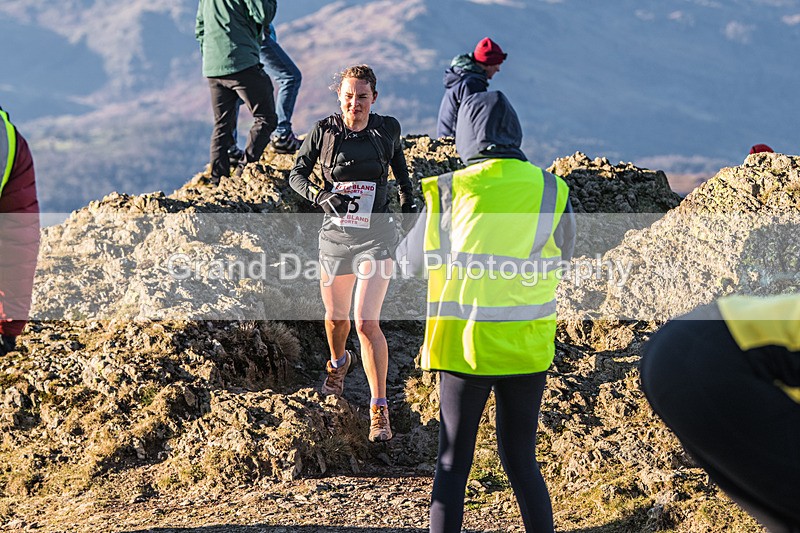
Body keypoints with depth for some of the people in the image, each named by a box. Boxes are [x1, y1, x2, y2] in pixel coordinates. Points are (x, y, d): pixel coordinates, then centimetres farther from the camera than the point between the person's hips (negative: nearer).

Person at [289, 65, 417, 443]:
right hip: (336, 234, 2)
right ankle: (338, 362, 54)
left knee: (366, 322, -15)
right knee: (335, 316, 18)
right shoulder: (325, 130, -5)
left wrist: (408, 202, 19)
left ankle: (379, 410, -10)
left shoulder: (387, 129, -2)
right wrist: (322, 195, -20)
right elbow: (296, 174, -3)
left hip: (376, 236, -2)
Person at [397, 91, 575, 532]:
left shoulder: (449, 191, -7)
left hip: (465, 345, -2)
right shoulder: (551, 191, -2)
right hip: (528, 347, 2)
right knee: (521, 462, 14)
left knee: (452, 464, 7)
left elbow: (410, 261, 5)